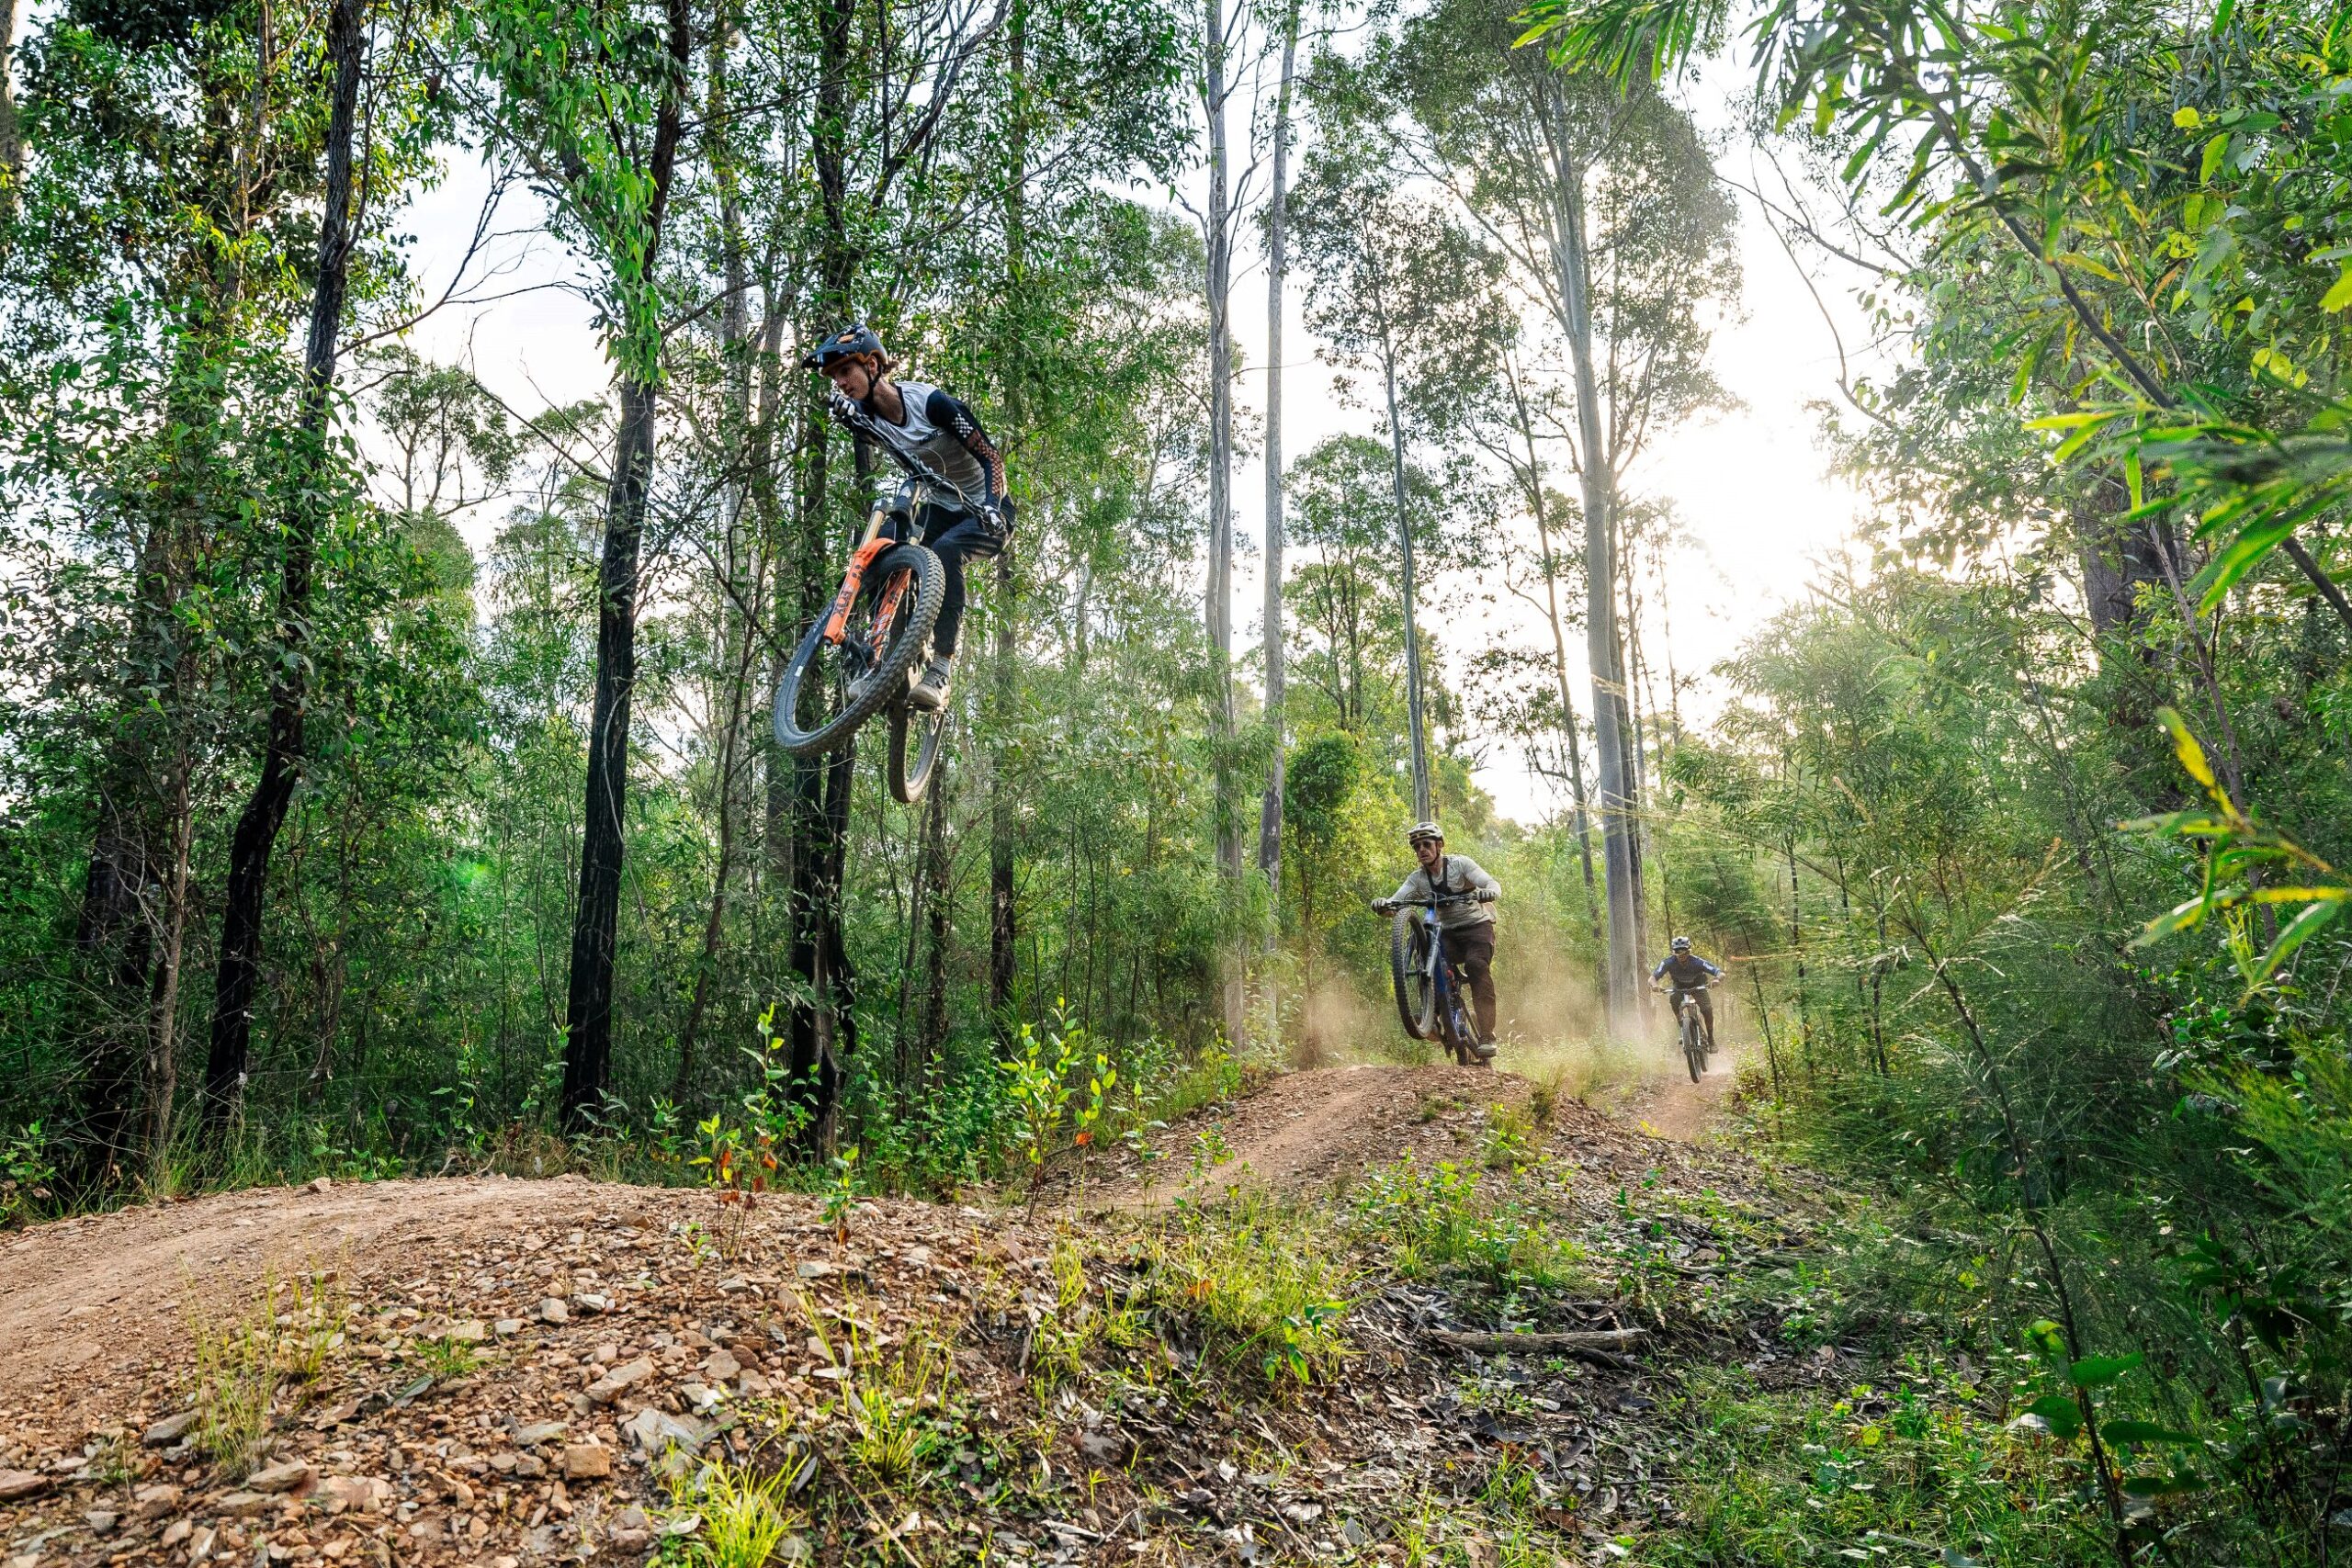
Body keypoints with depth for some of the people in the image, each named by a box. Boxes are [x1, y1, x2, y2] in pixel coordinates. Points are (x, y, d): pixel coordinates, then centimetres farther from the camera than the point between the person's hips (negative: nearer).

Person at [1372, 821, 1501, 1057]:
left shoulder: (1460, 864, -9)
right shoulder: (1417, 878, 1)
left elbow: (1493, 884, -20)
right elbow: (1396, 901, -12)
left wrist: (1487, 892, -45)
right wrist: (1384, 905, -37)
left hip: (1477, 926, -4)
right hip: (1448, 933, 4)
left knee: (1476, 966, -30)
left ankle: (1487, 1036, -34)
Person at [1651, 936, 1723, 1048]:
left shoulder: (1697, 962, -34)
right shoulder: (1668, 962, -30)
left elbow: (1721, 974, -38)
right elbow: (1652, 977, -34)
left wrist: (1716, 979, -61)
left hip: (1698, 987, -1)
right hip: (1679, 987, 1)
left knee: (1707, 1009, -22)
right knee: (1673, 999, -29)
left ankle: (1711, 1039, -1)